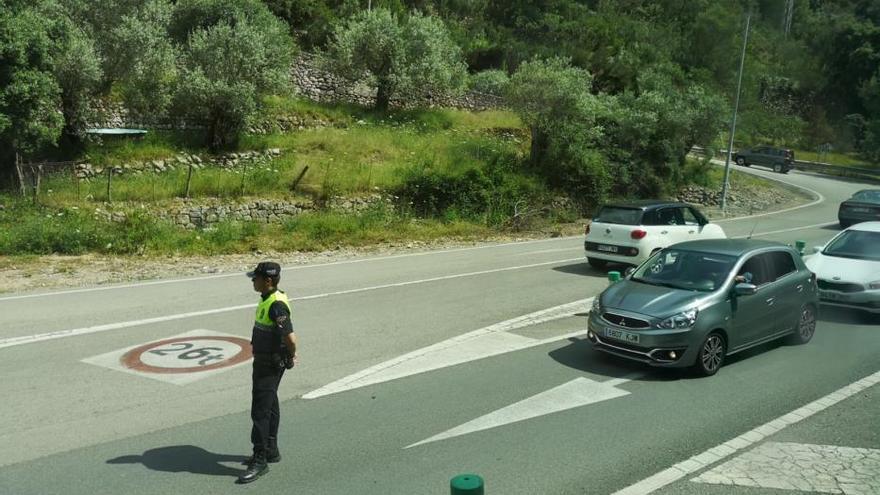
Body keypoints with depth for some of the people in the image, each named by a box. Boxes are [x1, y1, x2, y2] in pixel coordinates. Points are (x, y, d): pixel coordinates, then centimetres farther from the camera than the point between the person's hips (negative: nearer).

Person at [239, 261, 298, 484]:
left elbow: (290, 337, -31)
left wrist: (292, 356, -13)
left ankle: (260, 460, 3)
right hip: (262, 360, 10)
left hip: (272, 364, -10)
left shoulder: (277, 305, -26)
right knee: (269, 407, 19)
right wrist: (291, 355, 16)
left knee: (260, 411, -5)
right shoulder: (267, 298, 7)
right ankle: (271, 451, 32)